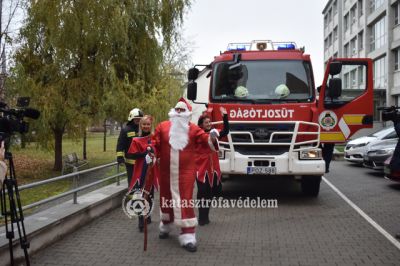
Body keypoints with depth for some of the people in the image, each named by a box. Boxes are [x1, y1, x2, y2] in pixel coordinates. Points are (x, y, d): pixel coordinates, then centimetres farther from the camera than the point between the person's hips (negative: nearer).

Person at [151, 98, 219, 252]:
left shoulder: (193, 129, -1)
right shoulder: (162, 127, 3)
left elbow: (204, 138, -11)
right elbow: (155, 144, 4)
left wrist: (212, 137, -32)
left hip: (186, 172, -2)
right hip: (166, 171, 3)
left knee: (185, 202, -6)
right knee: (166, 199, 18)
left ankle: (187, 236, -2)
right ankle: (166, 225, 44)